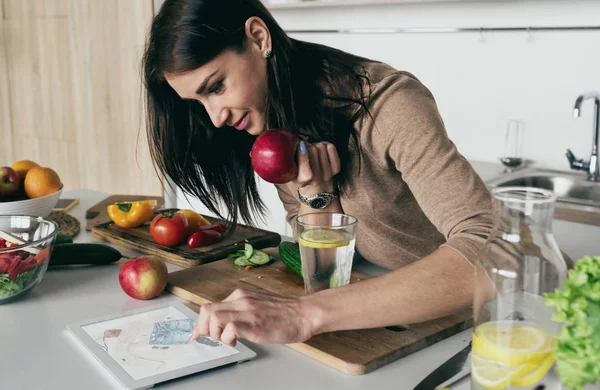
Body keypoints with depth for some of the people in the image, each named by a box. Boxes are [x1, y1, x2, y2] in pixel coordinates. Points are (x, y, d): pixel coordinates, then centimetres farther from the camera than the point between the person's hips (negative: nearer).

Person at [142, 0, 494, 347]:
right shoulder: (279, 132, -3)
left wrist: (307, 313, -42)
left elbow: (485, 247, -34)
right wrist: (314, 189, -22)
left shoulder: (388, 103, -23)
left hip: (450, 315, -5)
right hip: (376, 311, 5)